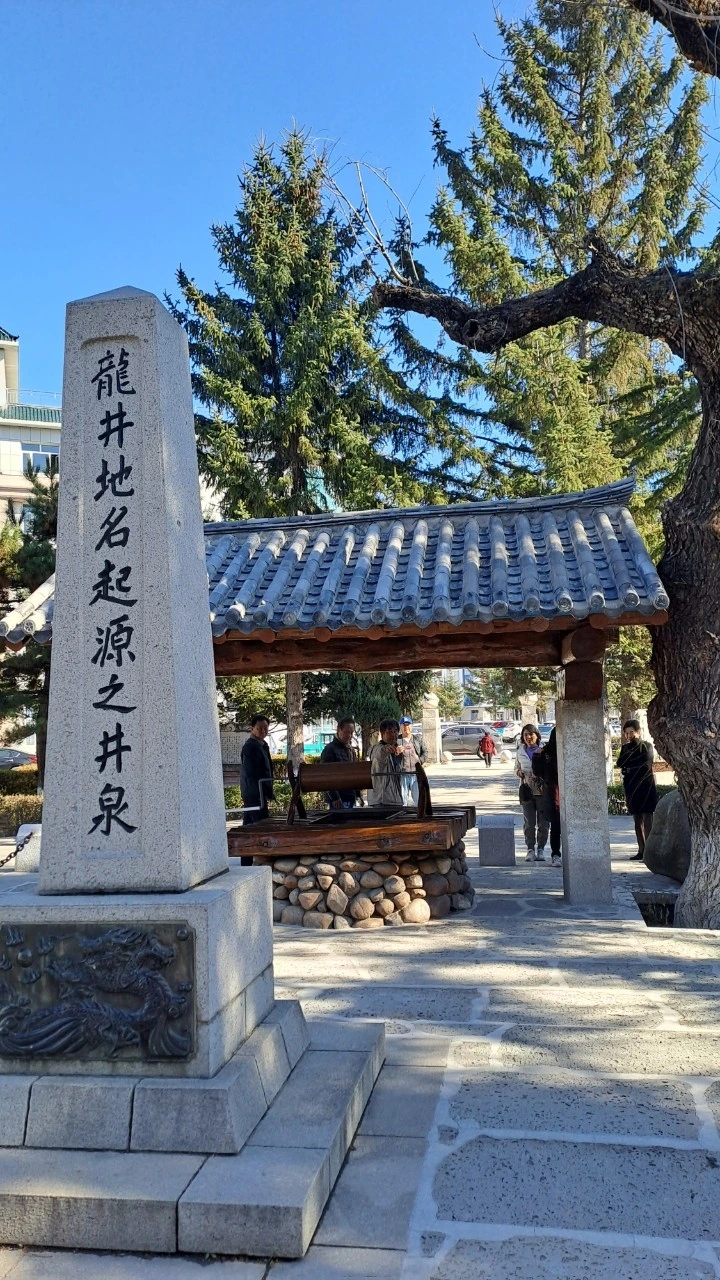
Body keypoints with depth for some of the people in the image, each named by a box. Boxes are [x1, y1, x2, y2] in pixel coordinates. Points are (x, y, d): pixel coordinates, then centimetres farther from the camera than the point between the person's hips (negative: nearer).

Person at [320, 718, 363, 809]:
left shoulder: (351, 750, 16)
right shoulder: (330, 749, -9)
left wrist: (358, 794, 17)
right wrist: (334, 797, -19)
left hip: (351, 798, 8)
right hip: (338, 799, -8)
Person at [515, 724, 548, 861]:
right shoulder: (520, 752, 9)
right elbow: (517, 767, 22)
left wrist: (541, 775, -16)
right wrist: (518, 772, 0)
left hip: (542, 790, -2)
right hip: (526, 790, 2)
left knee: (543, 823, 3)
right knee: (528, 823, 2)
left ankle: (541, 849, 16)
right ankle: (530, 849, 13)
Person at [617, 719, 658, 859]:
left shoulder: (647, 746, -2)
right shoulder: (626, 747, 13)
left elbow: (645, 765, -15)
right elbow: (620, 763, -2)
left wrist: (628, 766, -8)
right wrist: (631, 749, -12)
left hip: (645, 786, -5)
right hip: (631, 787, 6)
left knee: (647, 819, -10)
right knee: (637, 820, 7)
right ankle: (641, 850, 12)